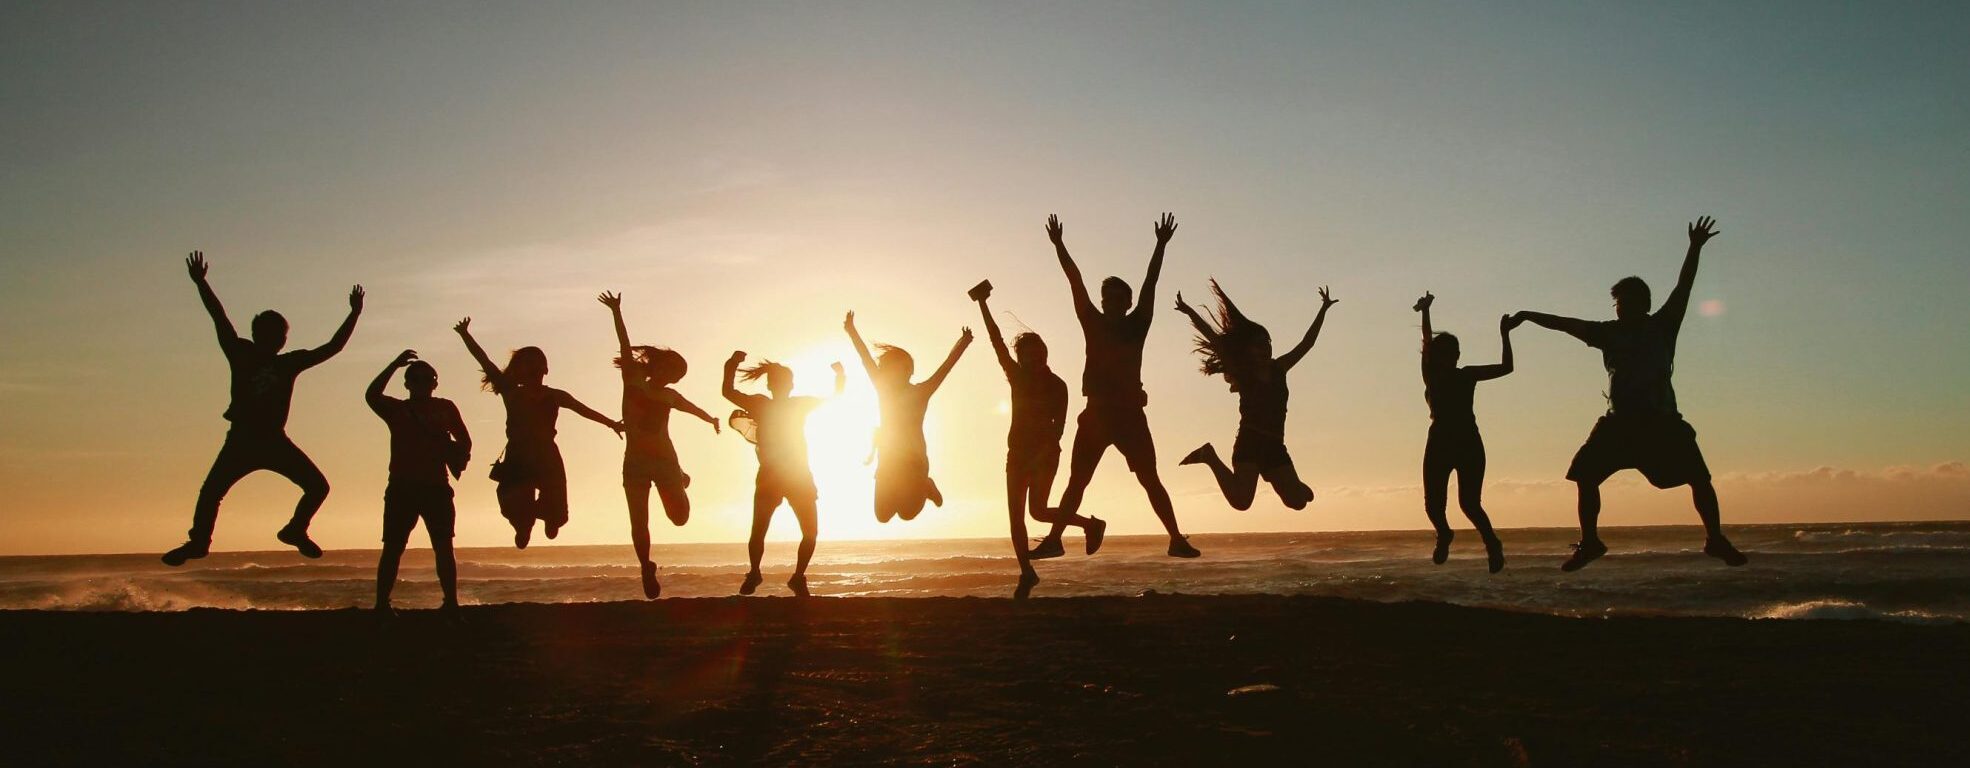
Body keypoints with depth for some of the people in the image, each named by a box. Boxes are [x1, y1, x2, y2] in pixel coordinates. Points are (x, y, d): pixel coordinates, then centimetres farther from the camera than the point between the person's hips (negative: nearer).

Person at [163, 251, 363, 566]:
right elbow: (220, 318, -6)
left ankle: (295, 530, 16)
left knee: (318, 486, -5)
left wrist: (353, 315, 3)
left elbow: (331, 348, 7)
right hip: (241, 440, -2)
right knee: (211, 491, -9)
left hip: (275, 441, 2)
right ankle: (198, 541, 10)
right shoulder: (242, 354, 1)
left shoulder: (290, 362, 5)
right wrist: (201, 284, -13)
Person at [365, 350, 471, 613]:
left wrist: (456, 457, -10)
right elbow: (371, 396, -7)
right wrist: (395, 365, -12)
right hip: (402, 487, 0)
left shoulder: (445, 408, 14)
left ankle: (451, 602, -4)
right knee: (392, 548, -3)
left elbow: (464, 442, 11)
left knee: (443, 547, -4)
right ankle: (382, 604, -1)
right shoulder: (397, 409, 13)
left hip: (436, 487, 0)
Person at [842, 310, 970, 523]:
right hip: (887, 462, 5)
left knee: (907, 513, -15)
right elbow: (866, 359, 7)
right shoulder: (883, 388, 7)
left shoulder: (920, 392, -5)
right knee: (883, 516, 3)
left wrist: (961, 345, -27)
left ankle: (925, 488, 18)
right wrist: (852, 331, 4)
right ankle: (922, 488, 31)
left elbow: (946, 366, -15)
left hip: (914, 460, -5)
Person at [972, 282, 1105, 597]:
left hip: (1044, 453, -5)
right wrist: (983, 305, 0)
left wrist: (1045, 451, -25)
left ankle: (1091, 524, 6)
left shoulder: (1056, 385, -4)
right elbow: (997, 341, 4)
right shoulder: (1017, 376, 8)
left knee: (1037, 510, -15)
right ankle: (1027, 573, 7)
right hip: (1018, 452, 5)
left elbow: (1059, 425, -11)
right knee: (1015, 515, 0)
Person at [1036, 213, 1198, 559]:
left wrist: (1161, 246, -7)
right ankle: (1053, 539, 8)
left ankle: (1177, 539, -1)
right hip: (1096, 413, 2)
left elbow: (1150, 284, -2)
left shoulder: (1136, 325, 3)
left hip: (1129, 413, -2)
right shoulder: (1093, 324, 8)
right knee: (1076, 481, 5)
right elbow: (1076, 283, 5)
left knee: (1150, 480, -2)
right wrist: (1058, 245, 4)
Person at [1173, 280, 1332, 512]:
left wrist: (1323, 310, 16)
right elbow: (1215, 340, -7)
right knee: (1240, 501, -21)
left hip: (1275, 447, 5)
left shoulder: (1278, 369, 13)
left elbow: (1306, 343, 16)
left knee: (1299, 500, 1)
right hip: (1249, 443, -5)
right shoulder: (1241, 373, 0)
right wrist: (1190, 312, -13)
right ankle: (1210, 457, 3)